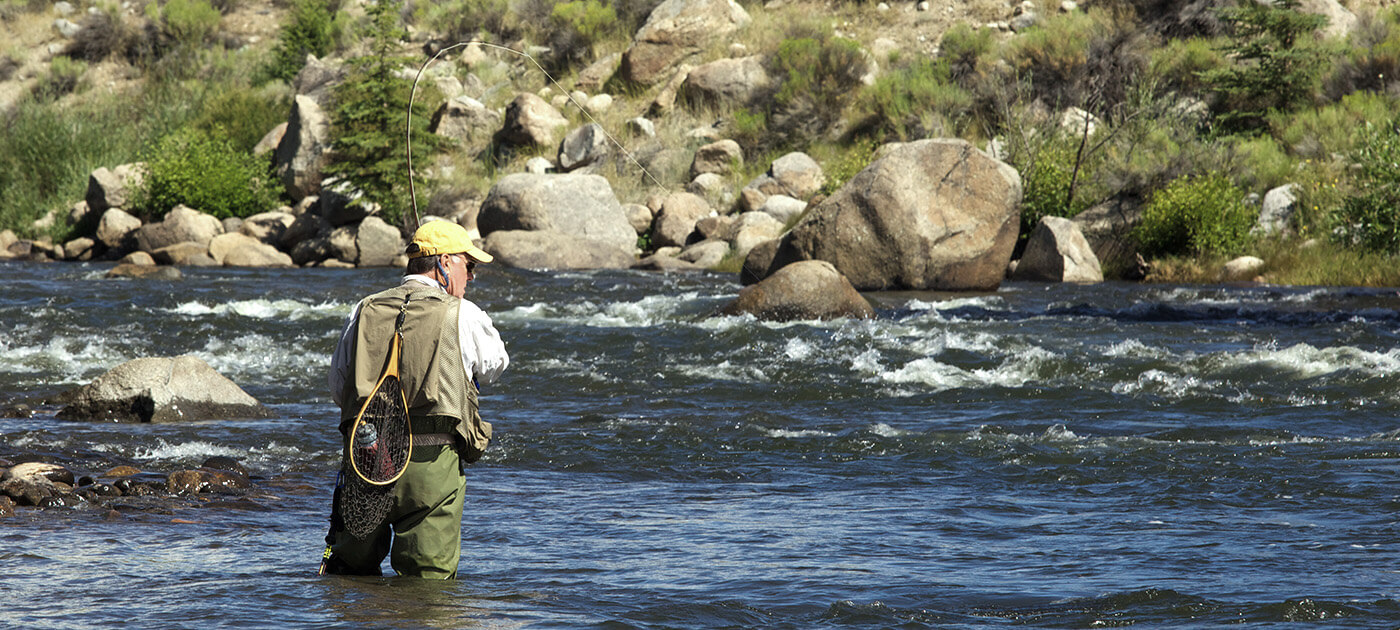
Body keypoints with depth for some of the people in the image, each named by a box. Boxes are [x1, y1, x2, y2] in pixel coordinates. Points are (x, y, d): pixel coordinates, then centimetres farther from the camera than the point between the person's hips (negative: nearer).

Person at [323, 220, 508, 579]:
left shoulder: (364, 311, 10)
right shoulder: (463, 315, -1)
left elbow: (338, 390, 15)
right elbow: (494, 365, 16)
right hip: (433, 466, -3)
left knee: (353, 567, 16)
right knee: (428, 579, 1)